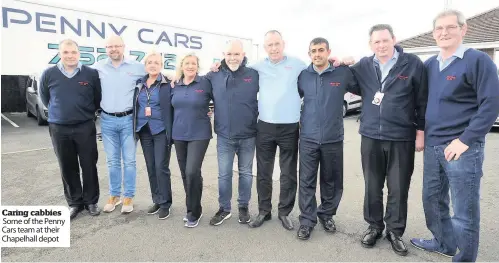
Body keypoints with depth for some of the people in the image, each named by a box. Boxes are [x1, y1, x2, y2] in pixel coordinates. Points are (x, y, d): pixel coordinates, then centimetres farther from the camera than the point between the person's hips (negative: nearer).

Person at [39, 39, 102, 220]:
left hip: (85, 127, -1)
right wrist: (60, 112, 16)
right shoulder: (48, 74, -1)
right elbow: (45, 99, 15)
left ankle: (91, 201, 21)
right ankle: (75, 203, 25)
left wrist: (86, 113, 10)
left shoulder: (91, 74, -5)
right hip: (59, 129, 2)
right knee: (68, 168, 10)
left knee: (89, 166, 5)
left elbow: (98, 99, 7)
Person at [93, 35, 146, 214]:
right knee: (112, 161, 11)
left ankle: (128, 197, 17)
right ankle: (114, 195, 25)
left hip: (128, 119, -2)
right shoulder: (98, 68, 4)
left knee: (129, 160, 4)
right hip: (107, 120, 2)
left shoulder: (136, 67, 0)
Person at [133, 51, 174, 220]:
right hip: (144, 131, 5)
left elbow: (173, 108, -8)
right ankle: (157, 200, 24)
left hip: (161, 131, -5)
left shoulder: (168, 84, -5)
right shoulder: (139, 84, 10)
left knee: (161, 167, -3)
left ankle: (165, 203, 10)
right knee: (151, 167, 11)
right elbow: (135, 106, 17)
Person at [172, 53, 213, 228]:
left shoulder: (205, 83, -6)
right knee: (185, 173, 11)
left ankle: (194, 212, 8)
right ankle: (192, 209, 28)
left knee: (192, 172, -13)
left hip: (199, 135, -5)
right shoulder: (175, 86, 8)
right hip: (179, 135, 5)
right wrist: (172, 131, 14)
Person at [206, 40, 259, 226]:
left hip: (248, 136, 0)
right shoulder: (214, 76, 0)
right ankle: (224, 209, 27)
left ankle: (243, 207, 31)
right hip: (224, 136, 1)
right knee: (224, 174, 9)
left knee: (246, 173, 14)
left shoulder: (254, 75, -5)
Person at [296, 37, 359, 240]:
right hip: (308, 138, 0)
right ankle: (307, 220, 15)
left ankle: (326, 214, 33)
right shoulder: (303, 76, 2)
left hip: (333, 138, 0)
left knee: (331, 181, 13)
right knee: (307, 181, 2)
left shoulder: (343, 73, -2)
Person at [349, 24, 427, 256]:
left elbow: (423, 101, -1)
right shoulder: (363, 66, 4)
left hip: (402, 139, -2)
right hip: (370, 137, 2)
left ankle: (395, 231, 27)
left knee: (398, 189, 8)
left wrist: (420, 132, -1)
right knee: (372, 187, 12)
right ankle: (374, 226, 30)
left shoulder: (412, 64, -3)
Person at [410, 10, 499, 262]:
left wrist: (465, 140, -18)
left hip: (462, 148, -6)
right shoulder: (430, 64, 10)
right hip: (432, 146, 6)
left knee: (464, 211, 4)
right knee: (432, 200, 17)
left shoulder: (478, 60, -8)